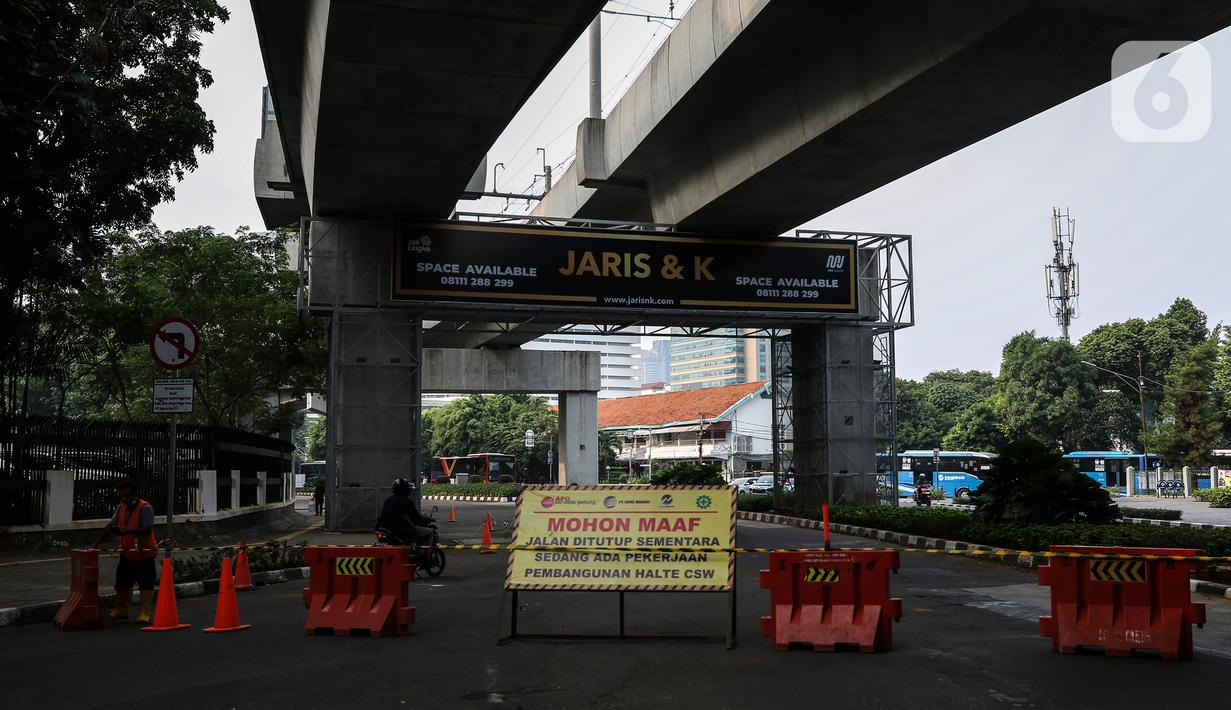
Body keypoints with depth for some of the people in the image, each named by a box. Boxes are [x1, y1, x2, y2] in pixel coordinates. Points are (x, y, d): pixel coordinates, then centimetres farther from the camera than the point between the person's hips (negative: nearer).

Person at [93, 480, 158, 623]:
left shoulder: (145, 508, -14)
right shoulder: (121, 508, 9)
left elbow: (148, 530, -22)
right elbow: (110, 527, 9)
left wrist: (129, 531, -35)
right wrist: (96, 544, 2)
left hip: (143, 553, -7)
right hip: (126, 554, 7)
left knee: (145, 583, -3)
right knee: (122, 582, 15)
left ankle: (144, 613, 3)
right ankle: (121, 610, 30)